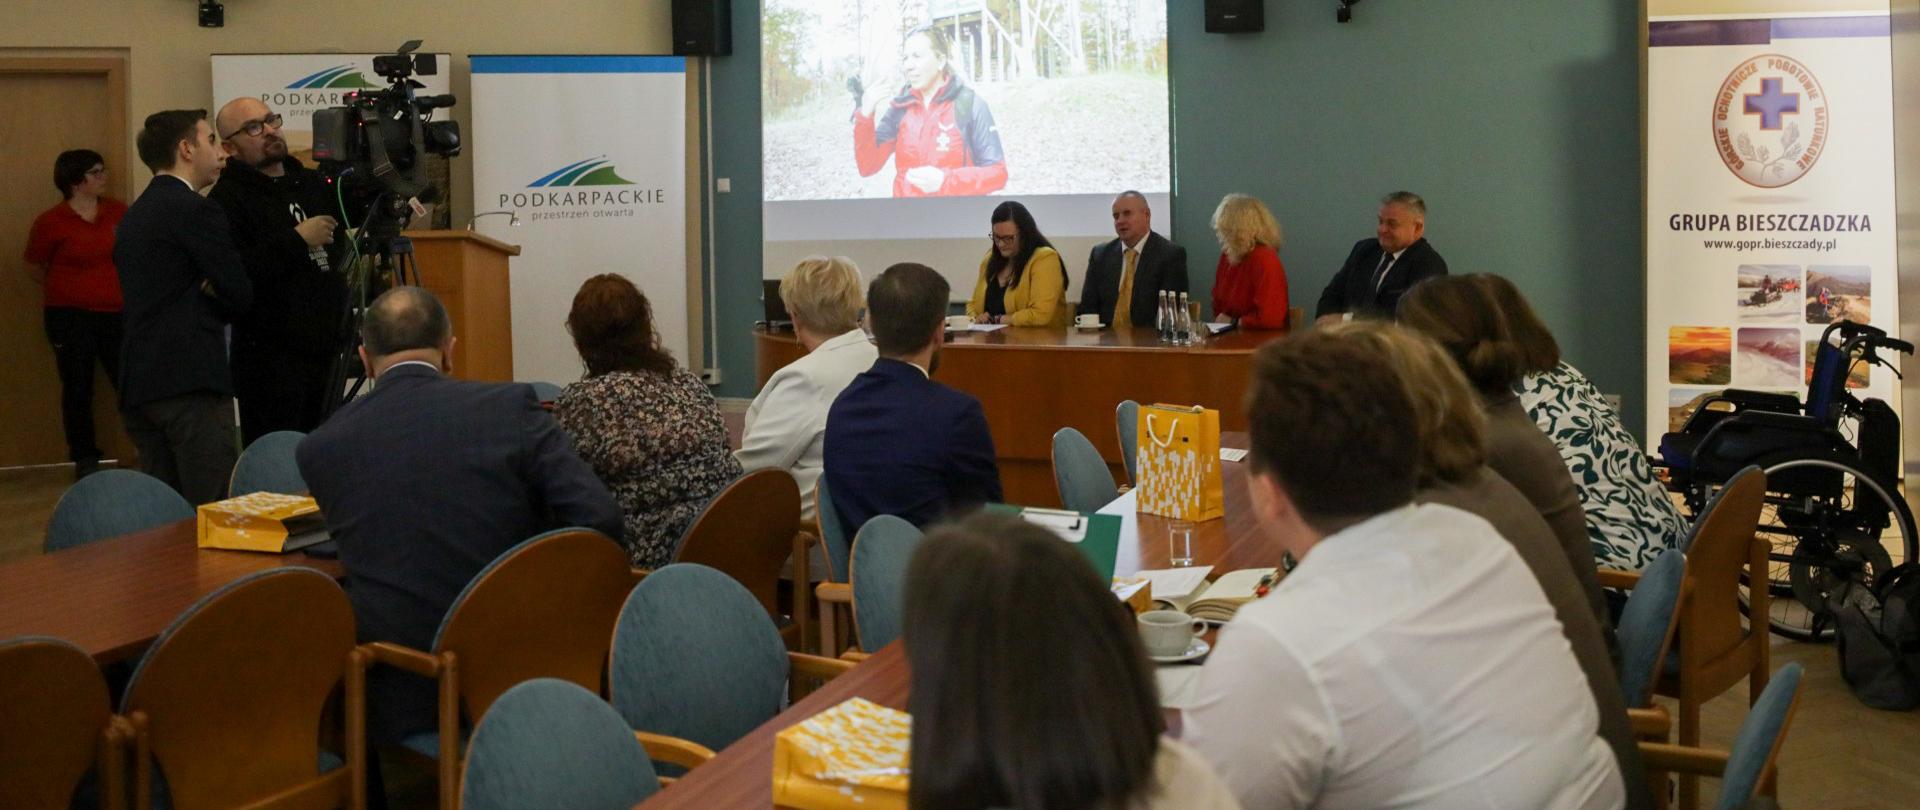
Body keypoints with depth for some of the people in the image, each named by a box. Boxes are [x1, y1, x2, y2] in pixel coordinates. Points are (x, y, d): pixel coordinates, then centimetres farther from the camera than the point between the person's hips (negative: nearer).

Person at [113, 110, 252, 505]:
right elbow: (241, 295, -9)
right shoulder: (195, 210, -8)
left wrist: (206, 297, 5)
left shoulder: (134, 215, 19)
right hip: (190, 381, -9)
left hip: (139, 382, 9)